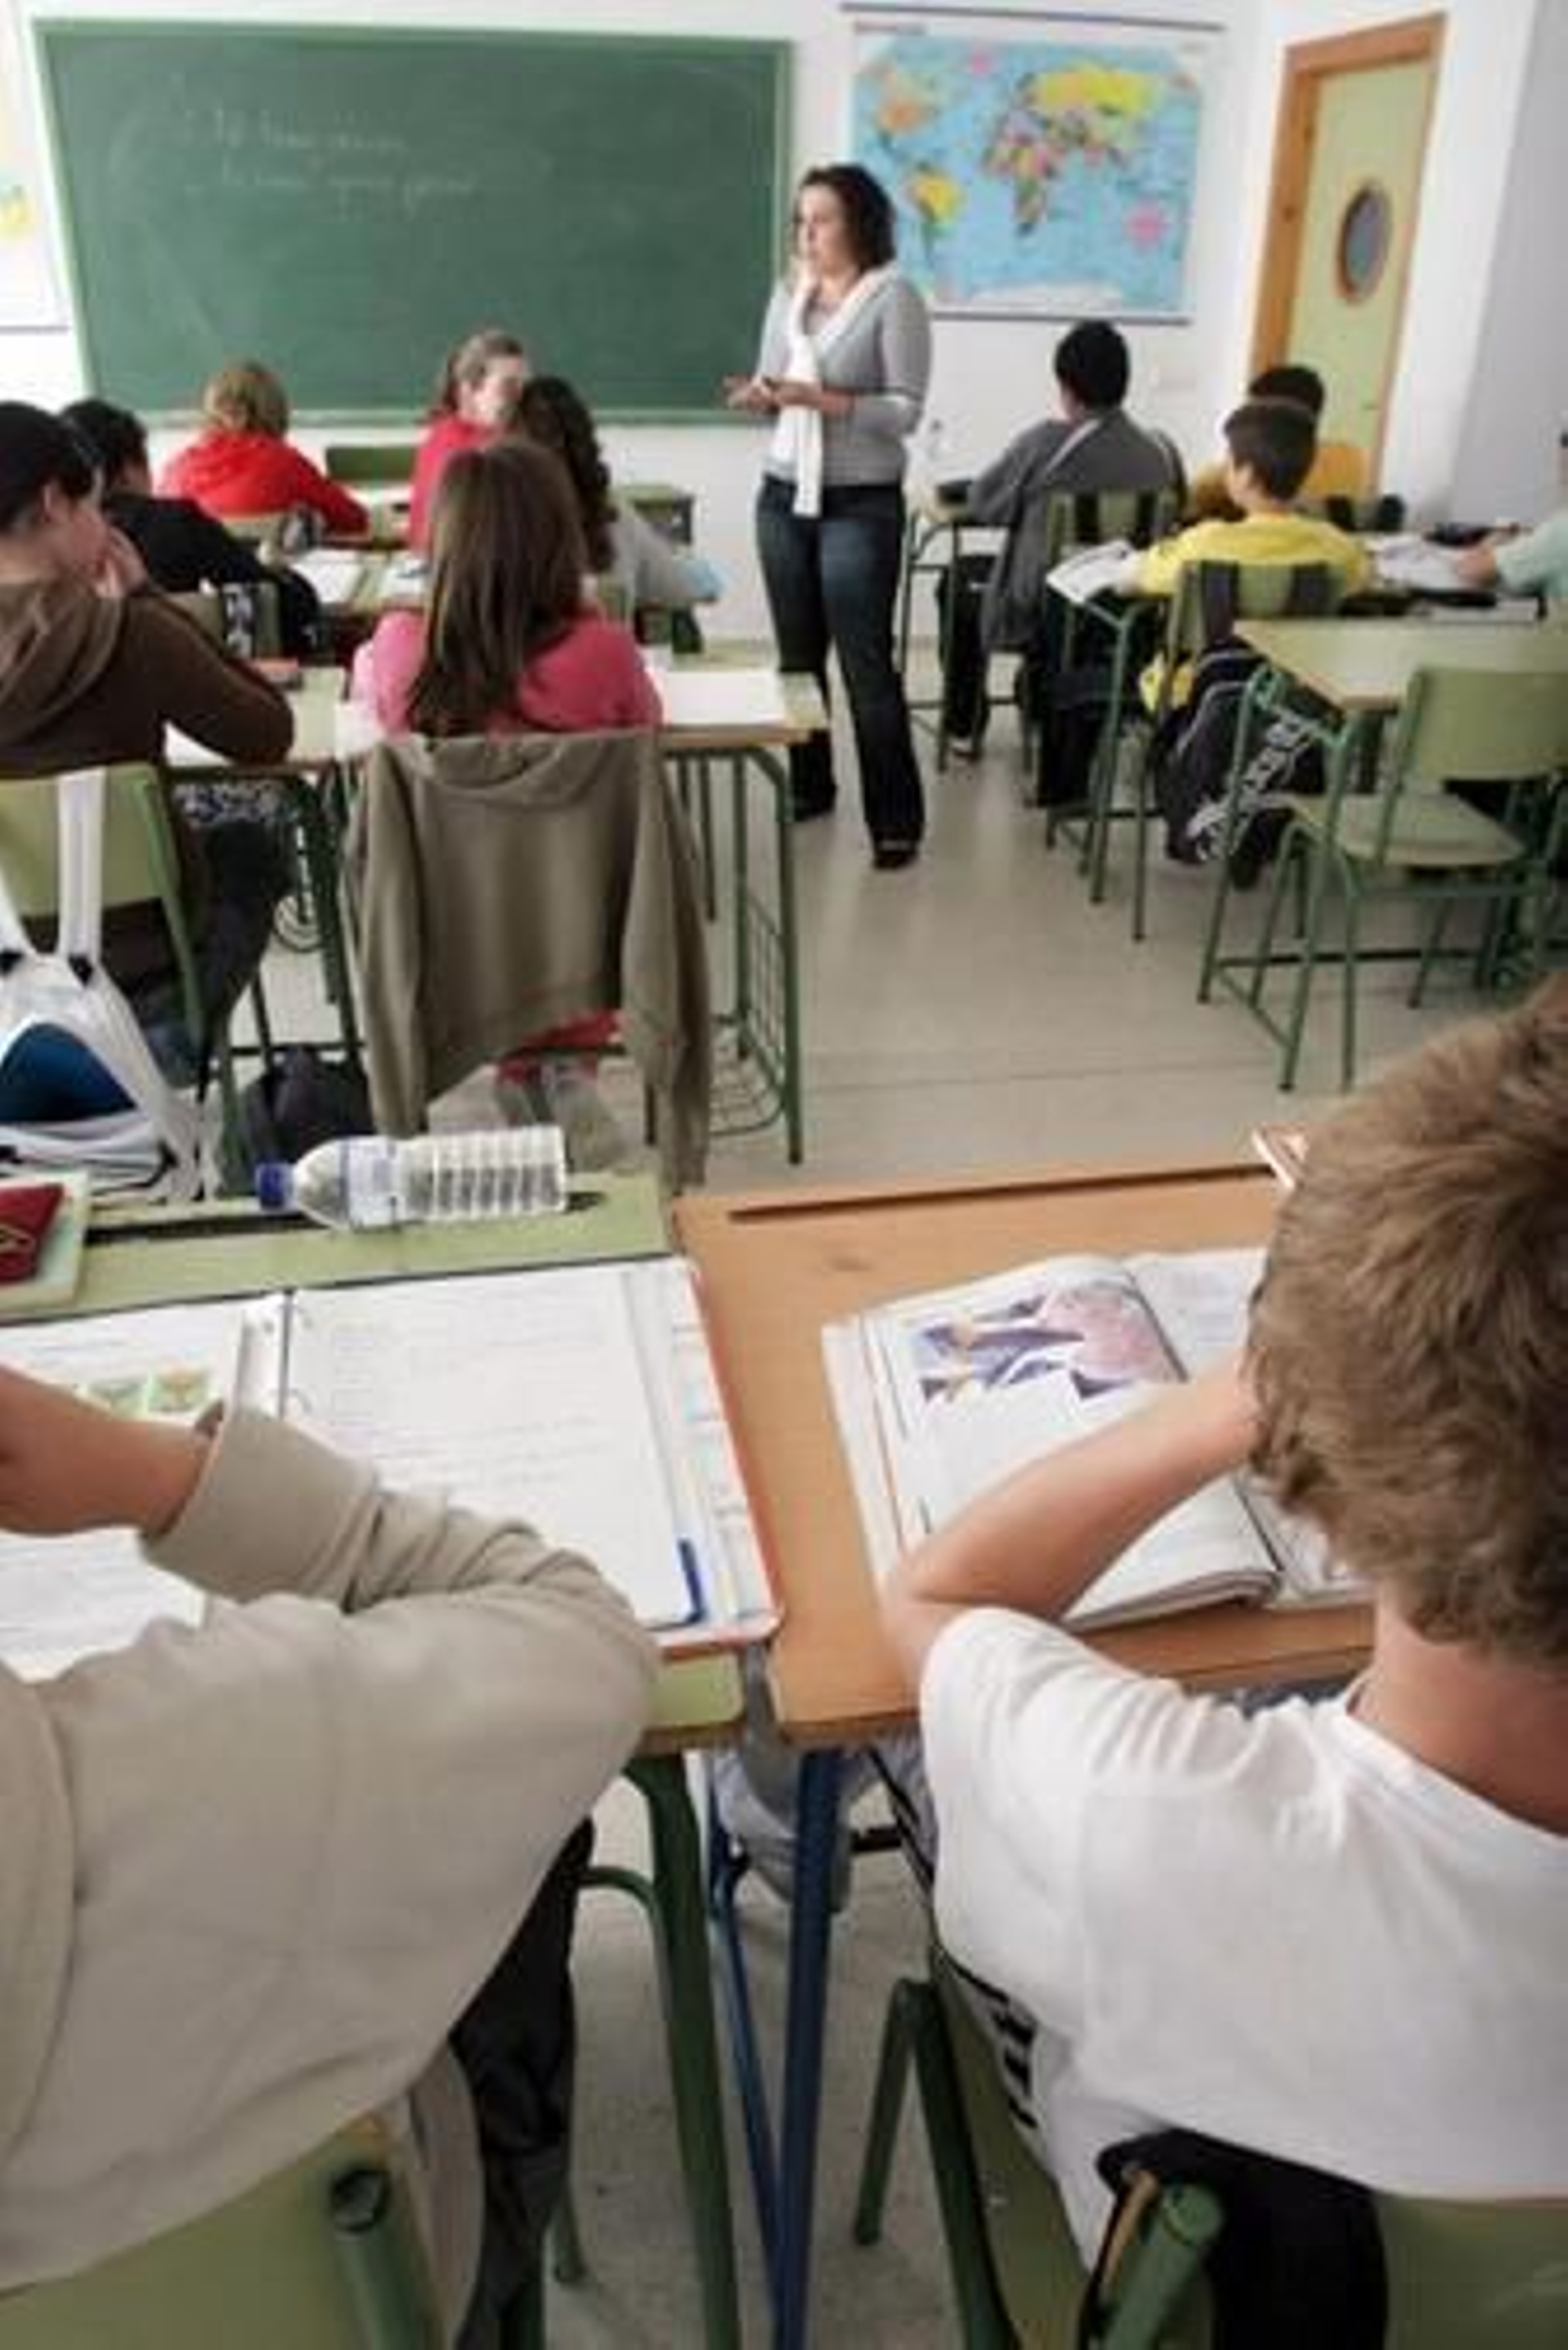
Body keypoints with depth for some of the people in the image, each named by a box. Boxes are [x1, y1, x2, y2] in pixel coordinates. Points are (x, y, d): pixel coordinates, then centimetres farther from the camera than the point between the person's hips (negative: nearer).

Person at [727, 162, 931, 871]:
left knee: (866, 664, -7)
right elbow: (771, 384, 14)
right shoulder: (788, 293, 9)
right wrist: (757, 396, -9)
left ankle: (896, 821, -2)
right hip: (782, 496, 6)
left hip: (861, 506, -6)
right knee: (797, 654, 11)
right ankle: (808, 787, 26)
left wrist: (821, 399, -23)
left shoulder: (894, 296, -7)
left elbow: (906, 411, -13)